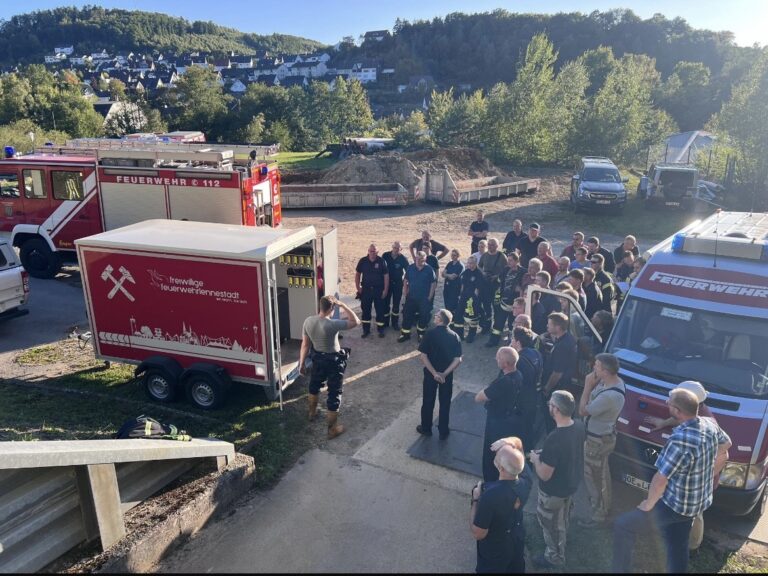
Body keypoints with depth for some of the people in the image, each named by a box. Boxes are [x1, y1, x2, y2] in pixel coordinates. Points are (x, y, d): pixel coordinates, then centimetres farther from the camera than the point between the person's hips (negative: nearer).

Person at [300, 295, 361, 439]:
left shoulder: (308, 321, -14)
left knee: (315, 384, 31)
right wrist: (342, 305, -20)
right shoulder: (332, 324, -31)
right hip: (334, 361, -6)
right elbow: (356, 321, -23)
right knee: (334, 394, 8)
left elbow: (305, 345, -5)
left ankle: (312, 412, 54)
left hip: (317, 359, 6)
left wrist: (302, 363, 6)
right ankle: (332, 429, 19)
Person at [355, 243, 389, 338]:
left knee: (380, 310, 6)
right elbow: (357, 274, 6)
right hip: (366, 289, 2)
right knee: (365, 310, 8)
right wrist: (358, 287, 0)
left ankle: (381, 330, 20)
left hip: (379, 290, -2)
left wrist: (385, 290, -8)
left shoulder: (382, 261, -8)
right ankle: (366, 330, 20)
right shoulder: (363, 261, -3)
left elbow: (386, 276, -5)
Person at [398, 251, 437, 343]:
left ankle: (421, 334, 28)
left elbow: (433, 283, -7)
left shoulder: (429, 269, -10)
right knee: (407, 315, 4)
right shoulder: (410, 268, -1)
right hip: (411, 297, 3)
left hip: (424, 299, -2)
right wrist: (405, 293, 1)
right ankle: (405, 334, 16)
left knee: (423, 316, 9)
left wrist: (429, 297, -8)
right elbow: (406, 281, 7)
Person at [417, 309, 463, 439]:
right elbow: (458, 360, -12)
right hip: (447, 375, 2)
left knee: (428, 401, 15)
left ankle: (426, 428, 30)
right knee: (445, 403, 15)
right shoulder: (454, 336, -9)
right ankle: (443, 431, 26)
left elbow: (423, 357, -18)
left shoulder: (430, 333, -16)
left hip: (431, 373, -2)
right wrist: (444, 373, -12)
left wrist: (434, 373, -15)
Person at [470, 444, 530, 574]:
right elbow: (518, 464, 4)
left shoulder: (490, 495, -41)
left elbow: (478, 534, -27)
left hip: (494, 552, -5)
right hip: (518, 544, 5)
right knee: (516, 570, 29)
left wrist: (475, 500, -20)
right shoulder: (525, 482, -22)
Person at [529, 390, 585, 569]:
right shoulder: (579, 427, -15)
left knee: (551, 524, 20)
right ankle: (558, 547, 58)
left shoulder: (554, 439, -39)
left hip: (554, 491, -8)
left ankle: (555, 557, 42)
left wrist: (536, 459, -11)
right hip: (572, 483, 8)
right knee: (562, 520, 33)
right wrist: (546, 454, 6)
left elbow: (544, 475, -29)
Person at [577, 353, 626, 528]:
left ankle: (598, 515, 29)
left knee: (594, 477, 10)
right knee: (601, 474, 28)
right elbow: (595, 401, 6)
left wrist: (588, 386, -21)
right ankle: (605, 505, 50)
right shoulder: (614, 381, -7)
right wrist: (593, 385, -7)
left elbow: (583, 410, -24)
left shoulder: (609, 396, -38)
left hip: (598, 440, -10)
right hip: (604, 435, 10)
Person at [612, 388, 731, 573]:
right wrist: (708, 479, 22)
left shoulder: (680, 440, -36)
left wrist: (648, 504, -10)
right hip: (698, 502, 8)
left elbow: (660, 480, -28)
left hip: (676, 505, -8)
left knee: (622, 526, 5)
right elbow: (725, 448, 13)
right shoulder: (710, 425, -9)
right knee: (678, 547, 23)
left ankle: (620, 570, 14)